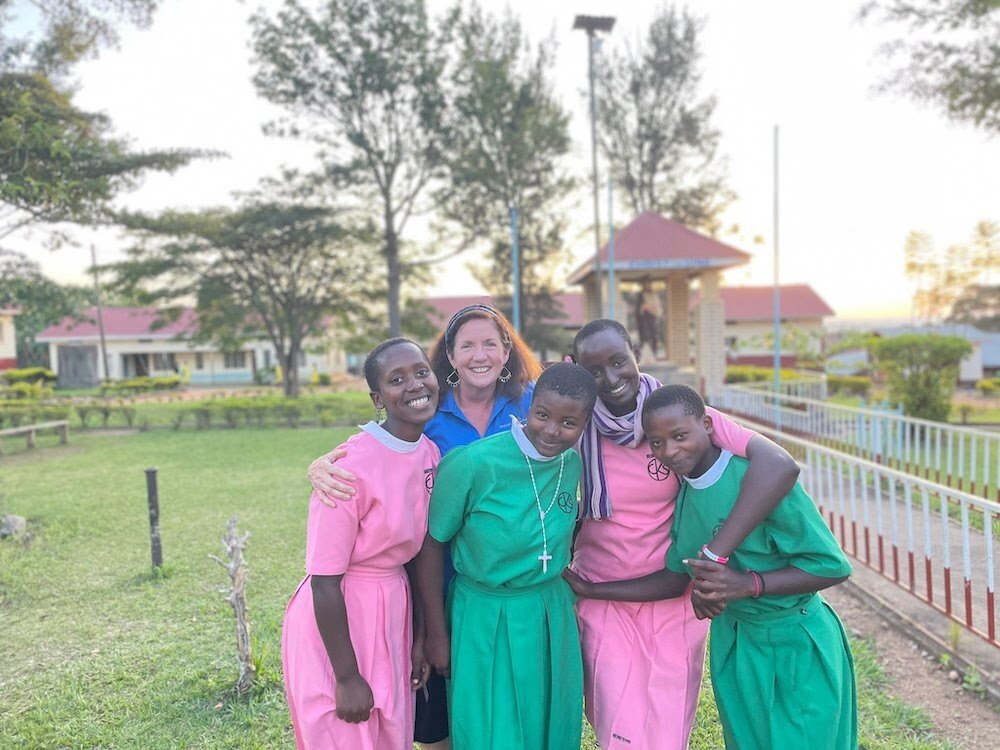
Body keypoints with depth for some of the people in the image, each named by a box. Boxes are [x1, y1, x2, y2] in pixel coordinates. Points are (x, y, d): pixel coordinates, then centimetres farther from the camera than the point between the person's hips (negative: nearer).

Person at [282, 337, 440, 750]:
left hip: (393, 618, 7)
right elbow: (324, 581, -19)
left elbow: (419, 552, 6)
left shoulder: (431, 454, -3)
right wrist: (347, 677, -14)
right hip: (335, 623, -7)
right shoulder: (351, 466, -24)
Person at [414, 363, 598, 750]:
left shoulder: (572, 464, -6)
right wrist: (436, 634, -7)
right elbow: (430, 544, -13)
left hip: (551, 618, 5)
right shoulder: (475, 462, -22)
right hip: (483, 619, -4)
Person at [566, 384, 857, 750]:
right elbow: (675, 578, 2)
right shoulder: (684, 493, -4)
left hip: (797, 646, -5)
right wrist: (590, 589, 0)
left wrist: (747, 584, -33)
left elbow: (833, 565, -21)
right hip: (733, 643, 6)